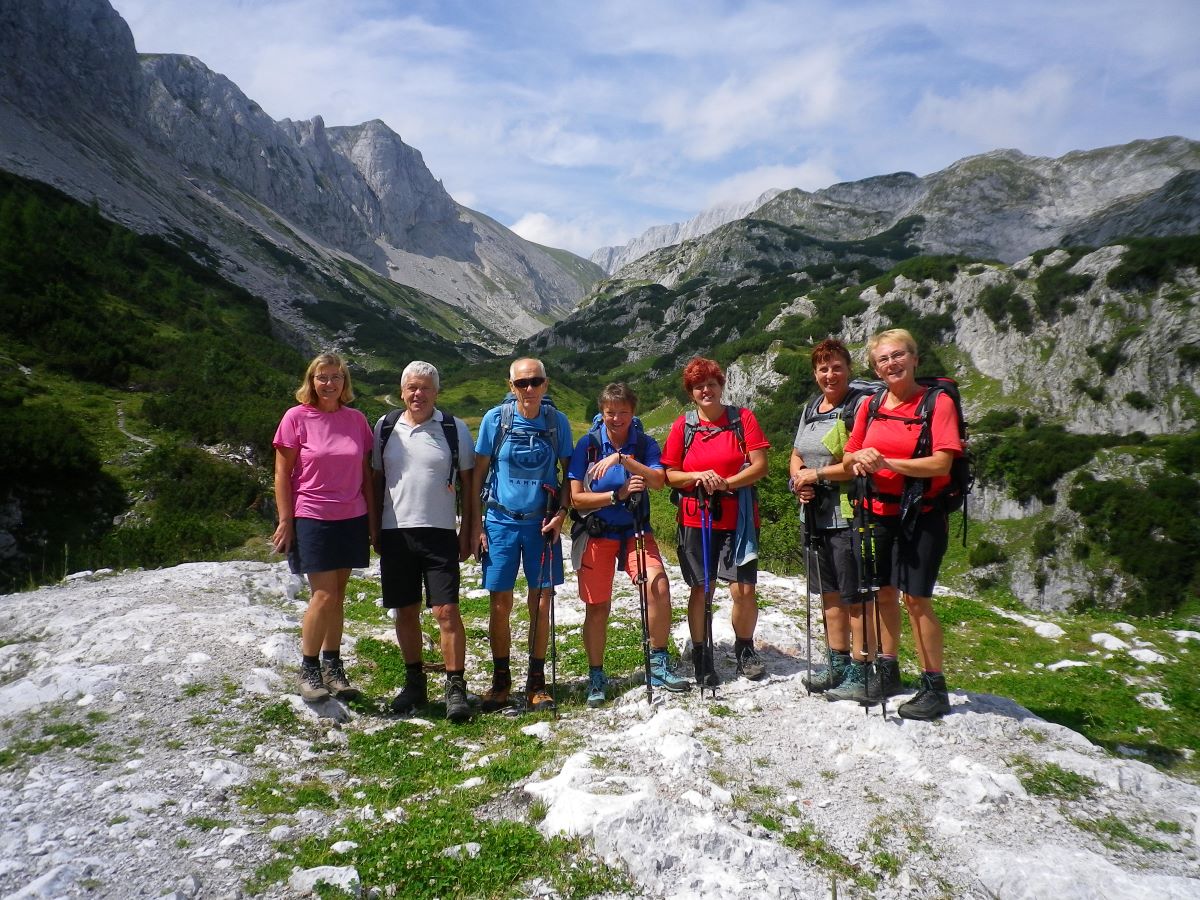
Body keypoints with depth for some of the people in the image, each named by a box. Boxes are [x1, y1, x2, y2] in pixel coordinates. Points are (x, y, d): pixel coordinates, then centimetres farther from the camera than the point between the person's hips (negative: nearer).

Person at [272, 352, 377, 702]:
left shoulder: (356, 420, 5)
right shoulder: (296, 417, -4)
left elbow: (365, 473, 9)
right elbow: (282, 474, -3)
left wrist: (373, 520, 8)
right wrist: (285, 521, -7)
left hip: (351, 519, 4)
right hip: (312, 519, -3)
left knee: (337, 595, 11)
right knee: (324, 595, -7)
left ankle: (333, 666, 22)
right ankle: (308, 669, 11)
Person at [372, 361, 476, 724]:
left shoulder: (454, 429, 0)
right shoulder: (385, 427, 6)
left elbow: (468, 483, 4)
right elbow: (376, 480, 13)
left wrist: (466, 532, 0)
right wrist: (374, 529, 9)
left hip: (439, 532, -3)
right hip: (395, 531, 3)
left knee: (446, 611, -7)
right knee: (405, 611, 10)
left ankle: (456, 688, 3)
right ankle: (415, 683, 24)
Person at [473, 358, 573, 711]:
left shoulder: (557, 421, -3)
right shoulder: (495, 419, -5)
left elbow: (568, 471, 7)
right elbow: (478, 473, 1)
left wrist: (561, 514, -6)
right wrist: (475, 524, -2)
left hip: (541, 522, 1)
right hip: (501, 521, -1)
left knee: (541, 604, 5)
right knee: (500, 604, 3)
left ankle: (536, 683, 20)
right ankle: (500, 680, 21)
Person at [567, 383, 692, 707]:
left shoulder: (645, 443, -1)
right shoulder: (588, 444, -5)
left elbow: (658, 481, -19)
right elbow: (576, 499, -8)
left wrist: (622, 458, -28)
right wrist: (618, 494, -18)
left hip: (636, 531, 1)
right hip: (596, 534, -1)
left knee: (659, 587, -17)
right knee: (597, 607, 3)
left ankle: (658, 665, 1)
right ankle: (596, 677, 22)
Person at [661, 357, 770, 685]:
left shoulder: (742, 418, 1)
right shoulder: (683, 425, 4)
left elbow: (760, 465, -4)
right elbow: (669, 475, 5)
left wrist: (726, 483, -17)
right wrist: (698, 477, -14)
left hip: (738, 519, -1)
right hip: (695, 520, 1)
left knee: (743, 590, -4)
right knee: (700, 590, 4)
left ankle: (745, 649, 21)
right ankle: (701, 654, 22)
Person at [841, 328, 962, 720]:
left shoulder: (938, 402, -9)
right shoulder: (870, 407, 7)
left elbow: (941, 464, -18)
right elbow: (848, 459, 10)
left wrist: (886, 463, -25)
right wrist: (859, 459, -13)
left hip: (922, 514, -5)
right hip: (880, 513, 5)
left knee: (915, 597, -5)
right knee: (885, 593, 12)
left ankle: (934, 687, 6)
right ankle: (887, 672, 26)